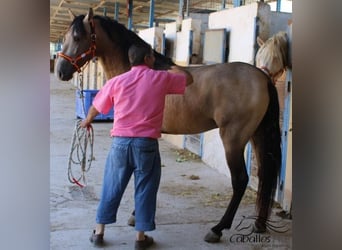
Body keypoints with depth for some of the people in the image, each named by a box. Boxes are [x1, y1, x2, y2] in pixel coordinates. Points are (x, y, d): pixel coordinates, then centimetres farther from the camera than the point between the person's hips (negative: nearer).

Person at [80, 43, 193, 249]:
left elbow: (96, 106, 14)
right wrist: (175, 69, 37)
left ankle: (99, 232, 23)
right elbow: (188, 79, 16)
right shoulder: (162, 78, -2)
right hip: (147, 143, -2)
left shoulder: (117, 81, 2)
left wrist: (87, 121, 35)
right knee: (145, 189, 9)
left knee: (111, 188, 14)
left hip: (120, 142, 2)